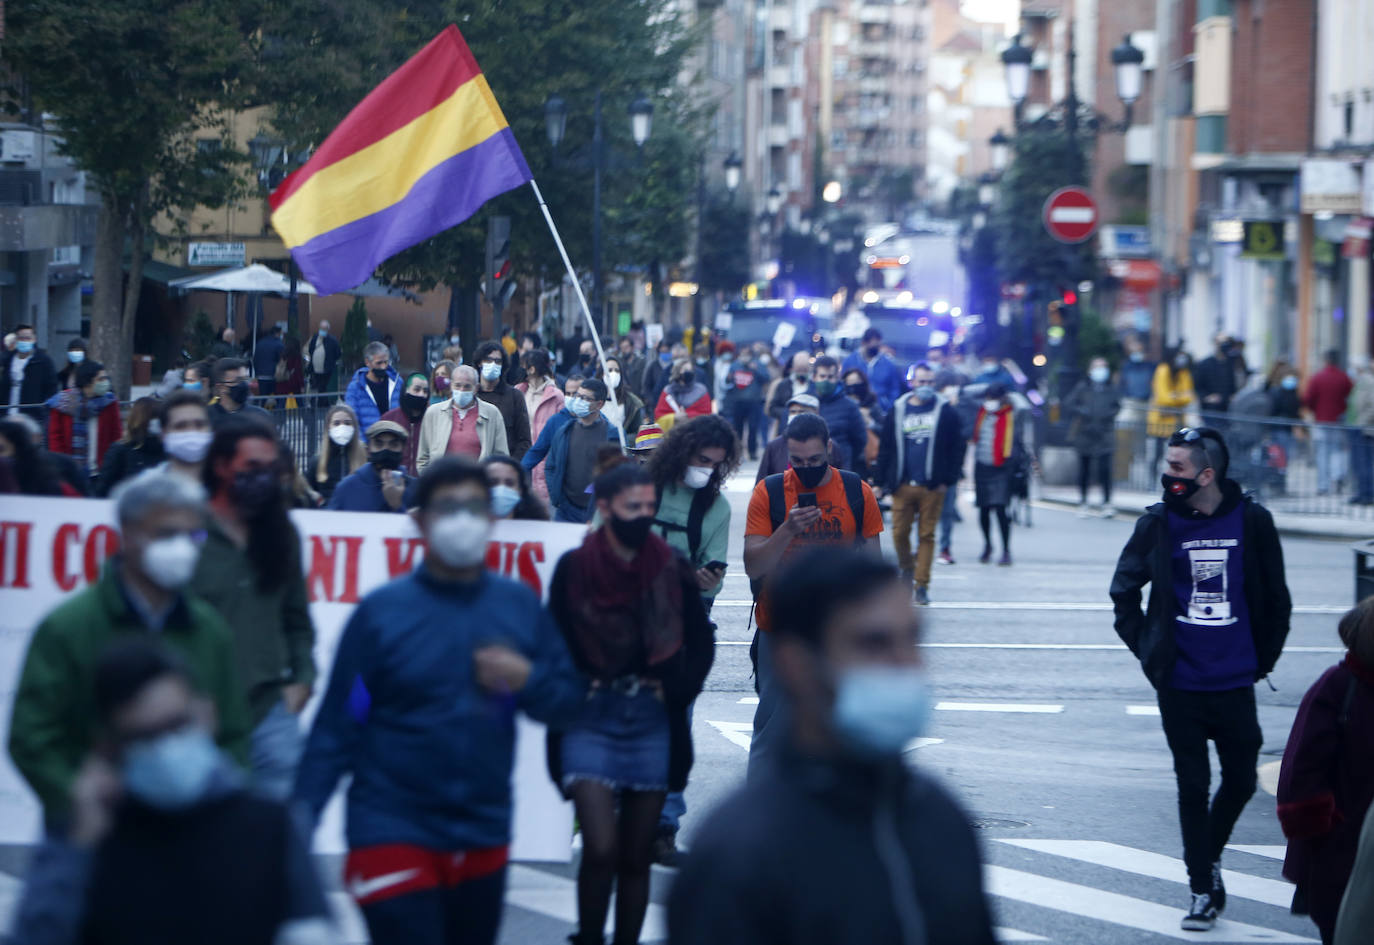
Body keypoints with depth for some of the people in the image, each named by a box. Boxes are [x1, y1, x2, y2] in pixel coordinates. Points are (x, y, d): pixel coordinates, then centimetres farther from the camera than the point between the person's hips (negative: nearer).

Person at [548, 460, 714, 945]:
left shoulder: (673, 569, 3)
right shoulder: (574, 568, -3)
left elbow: (700, 642, 10)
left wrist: (676, 689, -2)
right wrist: (577, 689, -9)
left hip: (651, 720, 3)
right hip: (591, 719, -3)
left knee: (637, 855, 8)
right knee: (601, 847, -15)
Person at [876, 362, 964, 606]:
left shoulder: (946, 413, 5)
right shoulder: (897, 412, 10)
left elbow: (957, 448, 4)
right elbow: (885, 449, 12)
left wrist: (948, 480, -3)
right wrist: (884, 482, 5)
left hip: (932, 487, -2)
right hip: (903, 486, 2)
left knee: (926, 535, -2)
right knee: (900, 533, 1)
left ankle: (922, 585, 2)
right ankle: (907, 568, 28)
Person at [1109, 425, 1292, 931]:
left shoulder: (1252, 521, -5)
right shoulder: (1159, 523, -4)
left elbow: (1276, 600, 7)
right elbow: (1124, 590, 8)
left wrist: (1262, 658, 7)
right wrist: (1147, 649, 3)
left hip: (1235, 684, 0)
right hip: (1180, 685, 0)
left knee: (1240, 780, 8)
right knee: (1193, 785, 4)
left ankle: (1207, 855, 34)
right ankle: (1203, 890, 13)